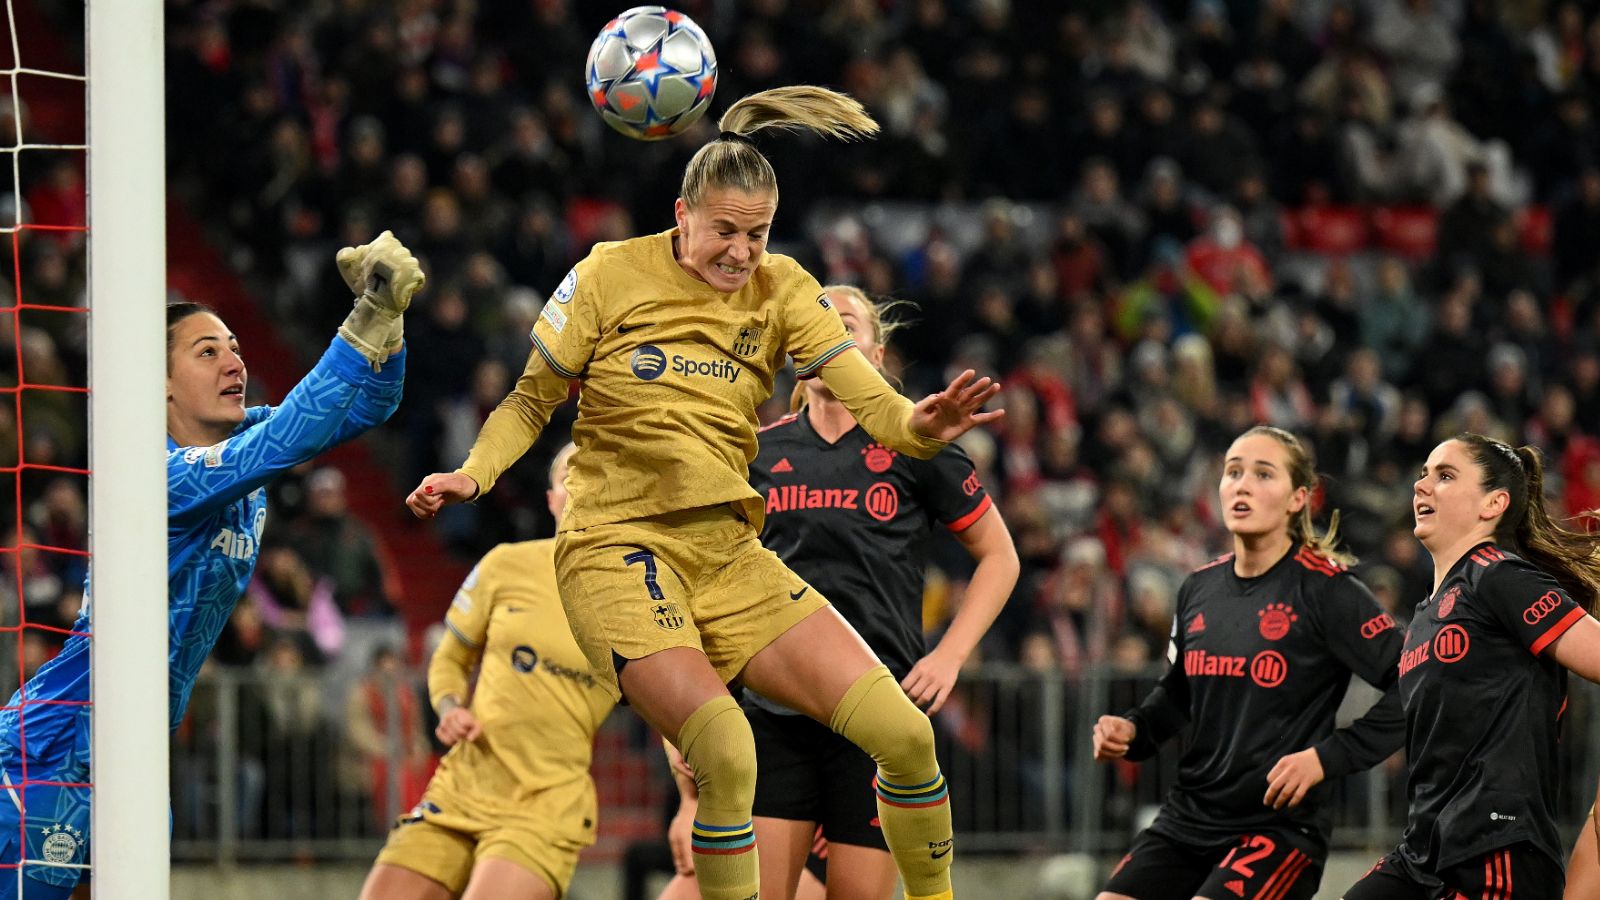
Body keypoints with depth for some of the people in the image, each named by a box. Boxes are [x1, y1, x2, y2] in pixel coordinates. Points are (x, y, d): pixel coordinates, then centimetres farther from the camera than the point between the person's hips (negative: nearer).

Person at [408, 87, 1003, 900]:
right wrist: (472, 475, -12)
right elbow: (531, 402, 6)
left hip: (731, 553, 4)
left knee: (905, 734, -7)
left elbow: (870, 402, -7)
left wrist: (920, 425, -29)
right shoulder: (612, 275, -4)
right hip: (618, 549, -4)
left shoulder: (780, 291, 4)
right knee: (723, 747, -30)